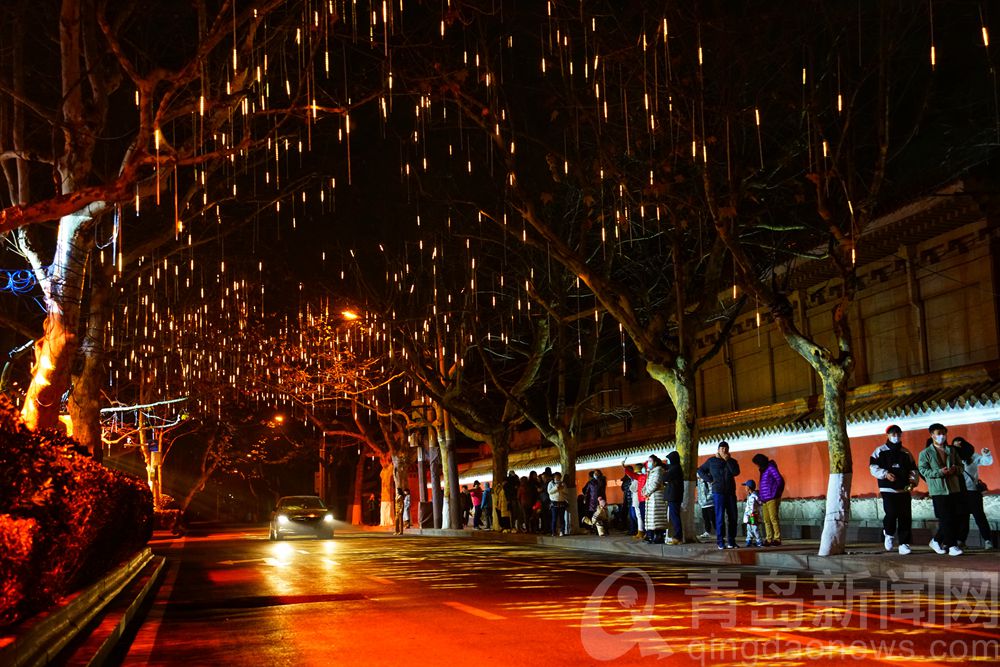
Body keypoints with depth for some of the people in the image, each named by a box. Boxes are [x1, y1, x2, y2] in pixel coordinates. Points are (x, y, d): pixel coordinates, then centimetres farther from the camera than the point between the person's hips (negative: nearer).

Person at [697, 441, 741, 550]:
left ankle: (731, 541, 10)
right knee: (720, 517, -7)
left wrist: (727, 460, -8)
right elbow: (700, 471, 12)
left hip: (731, 492, 3)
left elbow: (736, 472, -6)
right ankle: (720, 542, -6)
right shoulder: (712, 461, 7)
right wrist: (710, 480, -1)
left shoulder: (732, 461, 13)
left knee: (733, 517, 2)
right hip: (718, 492, -3)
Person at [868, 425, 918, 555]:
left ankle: (904, 544, 5)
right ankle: (889, 534, 12)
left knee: (905, 517, -2)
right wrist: (885, 474, -17)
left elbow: (913, 469, 16)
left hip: (904, 490, 3)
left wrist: (913, 480, -4)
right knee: (891, 513, -17)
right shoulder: (880, 451, 6)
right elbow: (873, 467, -1)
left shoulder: (906, 453, 15)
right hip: (888, 489, -3)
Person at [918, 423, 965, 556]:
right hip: (938, 490, -5)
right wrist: (939, 472, -18)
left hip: (954, 488, 5)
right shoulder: (925, 453, 2)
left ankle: (937, 540, 18)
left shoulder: (952, 450, 16)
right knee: (946, 519, -9)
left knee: (954, 519, 4)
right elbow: (922, 470, -6)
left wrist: (955, 469, -6)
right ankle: (952, 546, -3)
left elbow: (960, 466, 19)